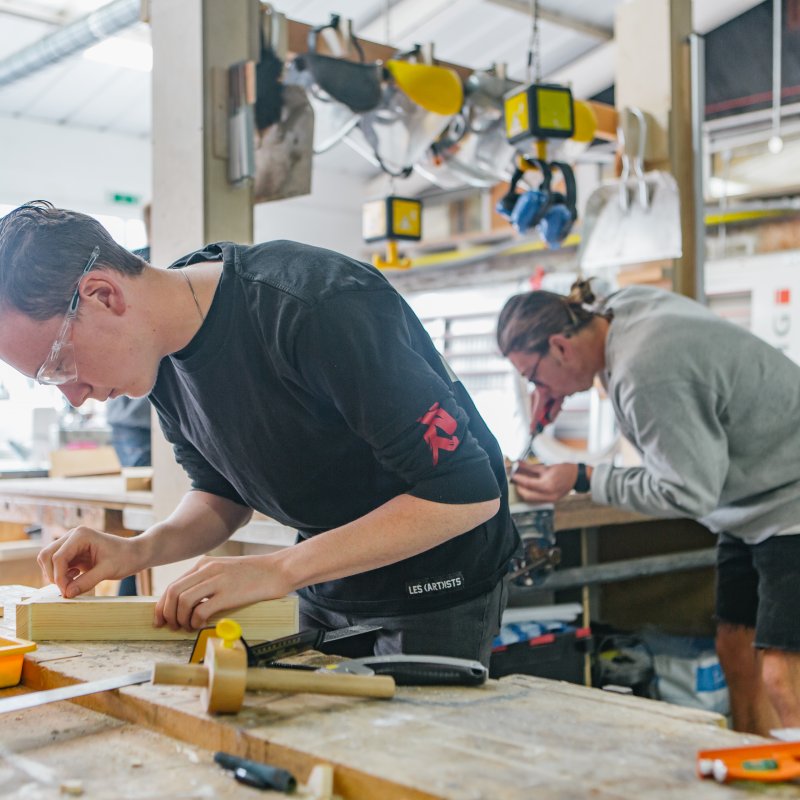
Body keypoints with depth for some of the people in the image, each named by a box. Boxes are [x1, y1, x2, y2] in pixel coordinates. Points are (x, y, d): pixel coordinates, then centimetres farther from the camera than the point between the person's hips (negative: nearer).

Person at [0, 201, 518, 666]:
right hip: (327, 593, 7)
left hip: (437, 593, -7)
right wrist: (140, 551, -13)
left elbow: (469, 492, -30)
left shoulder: (321, 306, -31)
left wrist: (276, 571, -31)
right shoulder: (162, 356, -6)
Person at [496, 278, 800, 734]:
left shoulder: (646, 376, -29)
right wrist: (554, 388, 9)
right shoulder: (623, 306, -1)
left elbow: (689, 493, -22)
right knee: (736, 653, 13)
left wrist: (583, 480, -16)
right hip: (751, 506, 10)